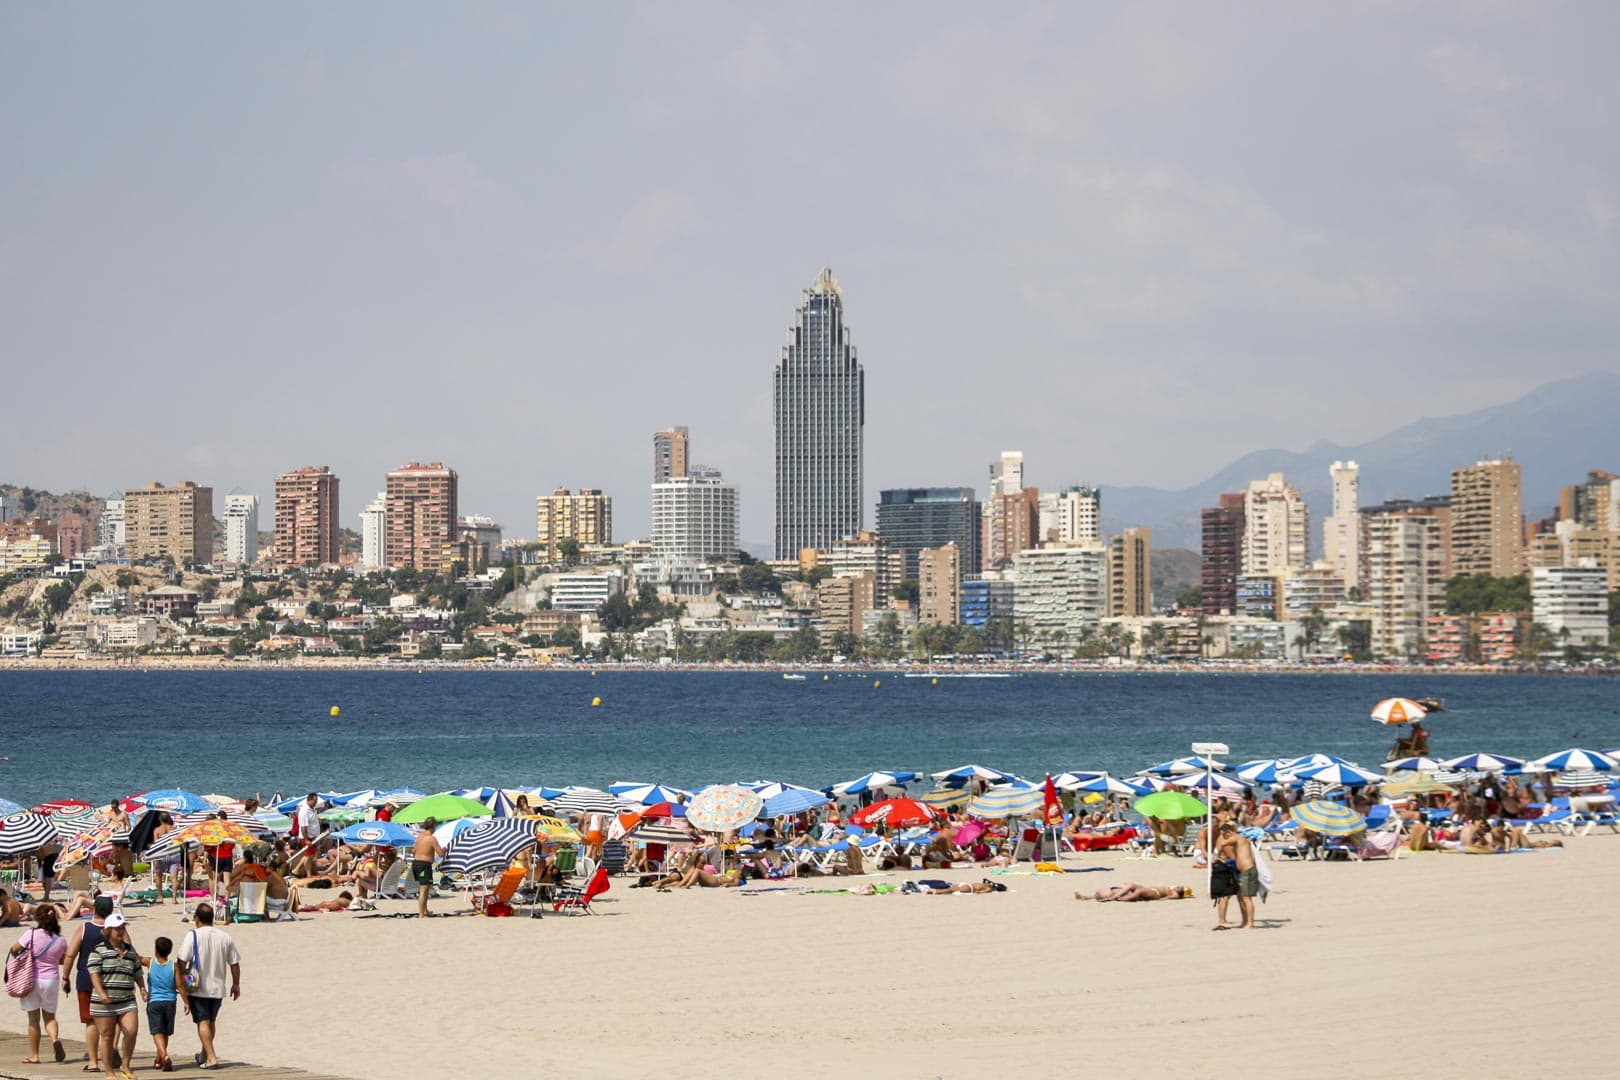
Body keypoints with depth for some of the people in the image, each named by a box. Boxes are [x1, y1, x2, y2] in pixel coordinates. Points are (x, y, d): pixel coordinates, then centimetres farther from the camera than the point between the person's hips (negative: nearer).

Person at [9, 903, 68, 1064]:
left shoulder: (32, 934, -13)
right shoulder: (61, 940, -3)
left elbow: (14, 950, -5)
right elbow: (63, 960, 11)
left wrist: (21, 958, 16)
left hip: (31, 980, -2)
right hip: (51, 981, 2)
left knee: (33, 1019, 7)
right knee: (49, 1016, 17)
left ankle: (34, 1056, 10)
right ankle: (55, 1038, -13)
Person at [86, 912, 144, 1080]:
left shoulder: (130, 952, 15)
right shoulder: (99, 951, -1)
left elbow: (137, 973, 20)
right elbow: (94, 973, -10)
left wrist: (142, 987, 1)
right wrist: (101, 993, -23)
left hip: (126, 1001, 4)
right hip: (104, 1003, -3)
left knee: (131, 1031, -14)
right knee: (107, 1037, 1)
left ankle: (125, 1066, 3)